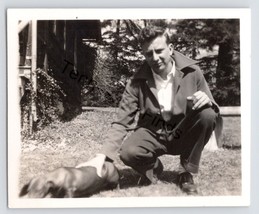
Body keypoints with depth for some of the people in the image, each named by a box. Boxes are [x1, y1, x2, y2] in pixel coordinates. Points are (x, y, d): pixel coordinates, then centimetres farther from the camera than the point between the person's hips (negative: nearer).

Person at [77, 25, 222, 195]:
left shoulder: (191, 72, -13)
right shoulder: (138, 81, -14)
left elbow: (211, 110, -4)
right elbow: (122, 122, -13)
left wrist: (206, 101, -31)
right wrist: (102, 155, -27)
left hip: (183, 134, 1)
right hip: (153, 135, -1)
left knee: (207, 114, -29)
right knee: (128, 152, -32)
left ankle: (186, 173, -9)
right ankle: (153, 168, 6)